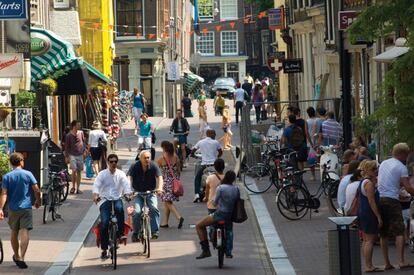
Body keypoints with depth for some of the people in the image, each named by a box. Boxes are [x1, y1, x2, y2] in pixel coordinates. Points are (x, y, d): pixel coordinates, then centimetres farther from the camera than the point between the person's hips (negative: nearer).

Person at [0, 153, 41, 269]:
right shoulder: (28, 174, -3)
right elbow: (37, 190, -5)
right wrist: (38, 201, 13)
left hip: (13, 208, 2)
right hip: (26, 207, -2)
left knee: (14, 232, 17)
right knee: (24, 232, -6)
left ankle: (16, 256, 33)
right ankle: (21, 258, -19)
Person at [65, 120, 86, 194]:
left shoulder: (81, 133, 5)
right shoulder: (69, 135, -6)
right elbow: (66, 147, -1)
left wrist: (84, 149, 7)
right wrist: (67, 156, -3)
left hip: (80, 155, 4)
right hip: (72, 155, -4)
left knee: (79, 171, 6)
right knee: (74, 170, -17)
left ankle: (78, 188, 13)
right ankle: (73, 187, -1)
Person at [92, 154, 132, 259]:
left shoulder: (121, 174, 6)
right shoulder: (102, 174, 3)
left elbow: (126, 186, -7)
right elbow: (96, 186, -8)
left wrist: (127, 194, -29)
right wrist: (95, 195, -28)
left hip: (117, 199, 0)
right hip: (105, 200, 0)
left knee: (119, 208, -37)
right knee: (104, 223, -17)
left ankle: (120, 233, -19)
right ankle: (104, 250, -7)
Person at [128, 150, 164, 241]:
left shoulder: (154, 166, -7)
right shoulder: (135, 167, -9)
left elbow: (159, 178, -17)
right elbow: (129, 178, -19)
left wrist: (160, 188, -37)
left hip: (150, 192, 0)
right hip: (138, 193, 0)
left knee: (154, 208, -25)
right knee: (137, 212, -17)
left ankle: (155, 230, -18)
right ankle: (135, 233, -2)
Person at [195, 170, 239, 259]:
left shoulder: (220, 188, -16)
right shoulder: (236, 189, -1)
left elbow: (215, 203, -10)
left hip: (220, 214, -6)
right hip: (231, 215, 6)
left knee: (199, 226, 7)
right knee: (229, 229, 40)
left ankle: (206, 250, 0)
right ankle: (228, 252, 39)